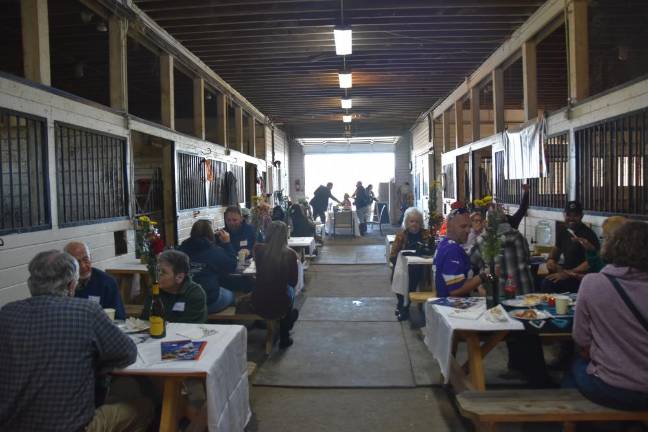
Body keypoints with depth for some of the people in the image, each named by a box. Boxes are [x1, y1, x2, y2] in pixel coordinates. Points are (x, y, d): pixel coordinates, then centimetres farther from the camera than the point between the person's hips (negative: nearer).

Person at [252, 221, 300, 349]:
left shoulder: (258, 250, -10)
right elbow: (293, 282, -1)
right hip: (280, 306, -2)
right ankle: (284, 337, 40)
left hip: (258, 305, 3)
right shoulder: (290, 254, -15)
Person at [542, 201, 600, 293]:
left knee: (549, 283, -30)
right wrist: (551, 259, 8)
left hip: (581, 276, -7)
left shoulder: (588, 235, -11)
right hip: (565, 270, 7)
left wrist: (568, 274, -24)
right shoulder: (563, 231, 11)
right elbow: (557, 248, 30)